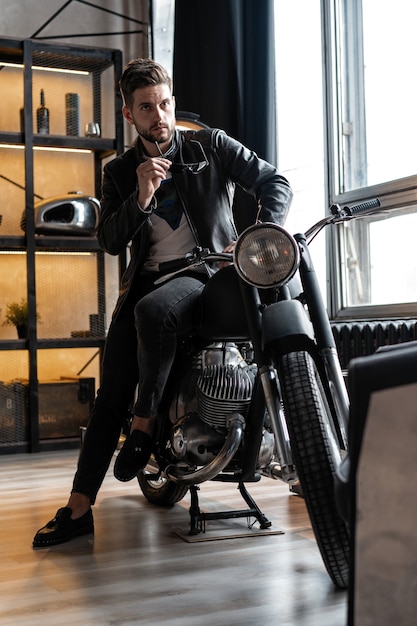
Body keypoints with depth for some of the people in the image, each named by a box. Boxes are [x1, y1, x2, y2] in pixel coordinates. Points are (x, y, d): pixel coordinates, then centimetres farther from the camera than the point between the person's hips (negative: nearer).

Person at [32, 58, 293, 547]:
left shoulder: (212, 146, 4)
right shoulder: (120, 171, 11)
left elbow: (275, 183, 1)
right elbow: (110, 241, 1)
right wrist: (142, 198, -16)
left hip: (207, 272, -3)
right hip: (146, 276, 4)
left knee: (151, 310, -37)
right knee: (111, 394, -6)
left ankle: (145, 423, -17)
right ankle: (79, 508, -2)